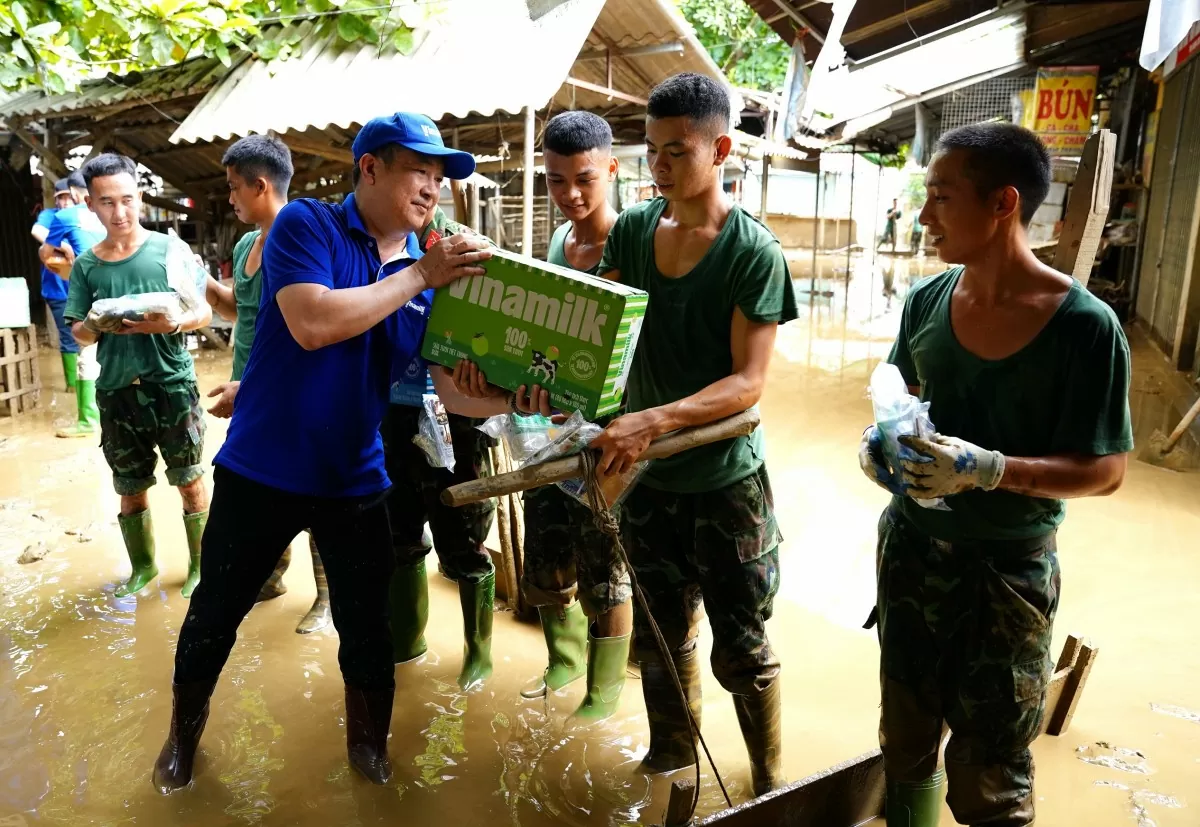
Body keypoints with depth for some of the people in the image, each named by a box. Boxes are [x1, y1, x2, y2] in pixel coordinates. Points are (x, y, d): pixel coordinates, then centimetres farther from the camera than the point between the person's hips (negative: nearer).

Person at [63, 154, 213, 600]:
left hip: (172, 385, -3)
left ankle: (201, 564, 22)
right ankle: (143, 565, 32)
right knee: (130, 487, 14)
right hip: (117, 392, 3)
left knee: (190, 480, 7)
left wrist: (172, 324, -23)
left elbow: (205, 312, -3)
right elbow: (79, 335, 7)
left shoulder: (170, 249, -4)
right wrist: (92, 325, -15)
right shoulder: (86, 265, 3)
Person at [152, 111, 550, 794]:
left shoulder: (431, 274, -1)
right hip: (262, 471, -2)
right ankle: (183, 733, 43)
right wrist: (420, 275, -25)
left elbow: (454, 387, -6)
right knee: (215, 614, 16)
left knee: (367, 629, 11)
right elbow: (313, 323, -28)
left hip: (354, 481, 3)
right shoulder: (306, 225, -11)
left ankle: (369, 745, 36)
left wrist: (512, 400, -26)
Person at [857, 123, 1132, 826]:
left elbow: (1104, 470, -15)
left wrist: (988, 468, -29)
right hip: (911, 546, 5)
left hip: (1009, 567, -4)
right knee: (905, 743, 21)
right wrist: (881, 439, -10)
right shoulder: (926, 301, -4)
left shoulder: (1085, 326, -18)